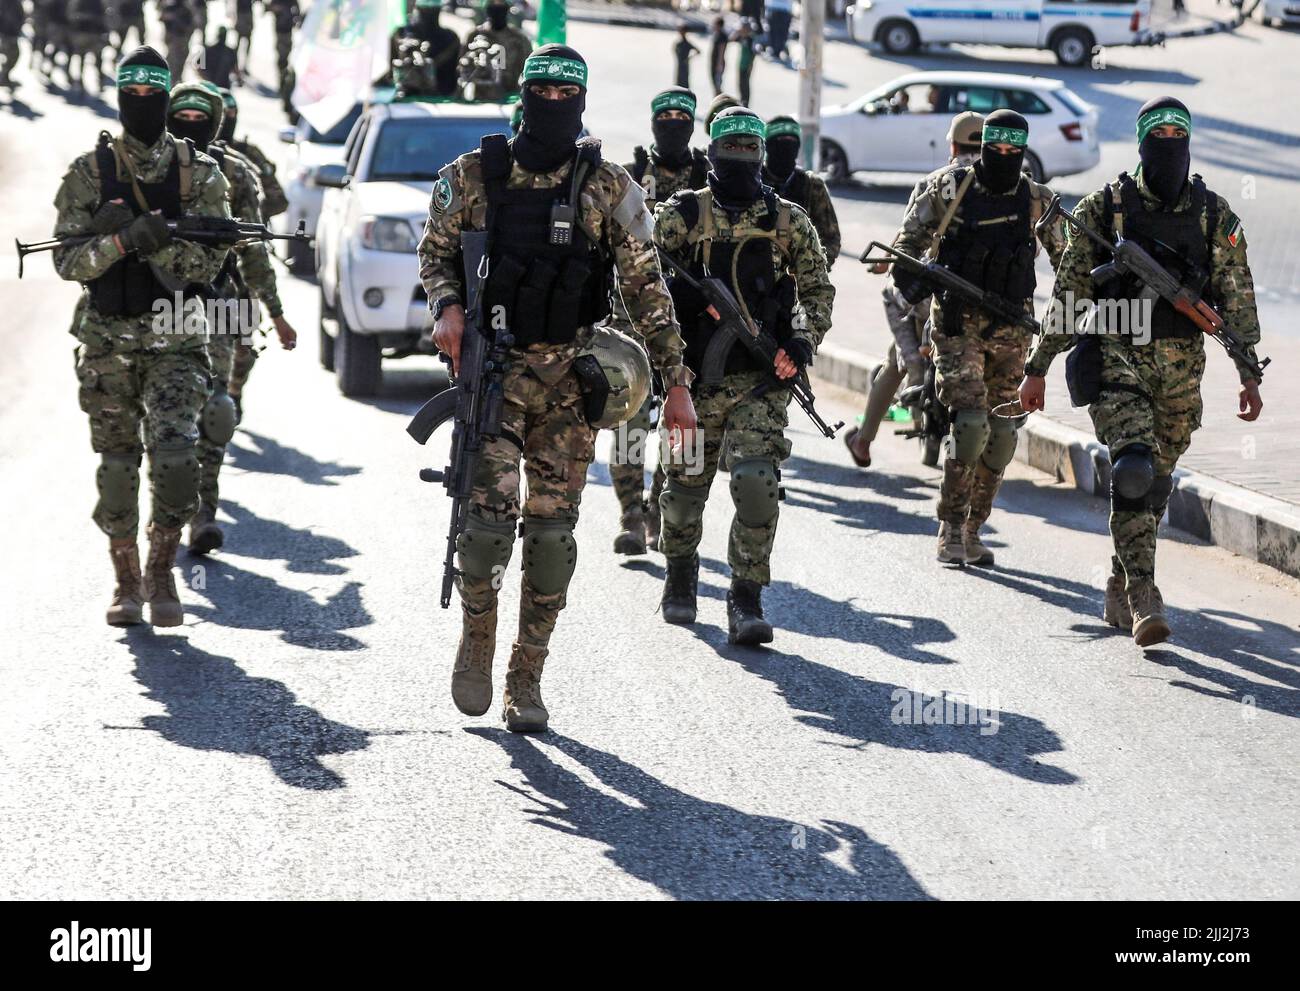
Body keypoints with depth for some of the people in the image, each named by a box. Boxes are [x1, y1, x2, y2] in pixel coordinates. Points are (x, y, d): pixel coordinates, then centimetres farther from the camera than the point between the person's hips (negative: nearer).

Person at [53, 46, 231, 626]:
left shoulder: (200, 174, 1)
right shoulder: (89, 173, 2)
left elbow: (207, 262, -6)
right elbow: (67, 261, -5)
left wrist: (149, 237, -22)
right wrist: (120, 242, -23)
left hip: (176, 341, -1)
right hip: (109, 341, 1)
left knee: (174, 454, -18)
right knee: (117, 466, 6)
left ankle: (161, 572, -2)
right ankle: (127, 584, 20)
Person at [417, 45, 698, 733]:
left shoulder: (610, 188, 4)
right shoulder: (472, 176, 4)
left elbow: (644, 287, 4)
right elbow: (435, 252, 13)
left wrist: (675, 380, 0)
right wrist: (446, 305, -9)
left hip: (571, 377, 1)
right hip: (492, 367, -1)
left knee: (552, 527, 1)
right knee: (491, 507, -15)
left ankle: (527, 679, 12)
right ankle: (476, 641, 10)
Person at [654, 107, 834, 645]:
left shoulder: (788, 220, 6)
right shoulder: (680, 215, 2)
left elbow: (818, 288, 13)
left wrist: (802, 340, -3)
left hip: (761, 379, 0)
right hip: (695, 377, 0)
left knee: (757, 482, -16)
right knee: (685, 485, 9)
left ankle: (746, 601, -9)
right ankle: (680, 579, 36)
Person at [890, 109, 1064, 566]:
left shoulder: (1037, 200, 3)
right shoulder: (948, 188, -5)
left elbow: (1065, 255, 16)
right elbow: (909, 240, -1)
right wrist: (907, 276, -20)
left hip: (1011, 328, 4)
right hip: (958, 323, -3)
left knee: (1000, 433, 4)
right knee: (970, 422, -17)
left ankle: (972, 530, 17)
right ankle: (951, 531, -7)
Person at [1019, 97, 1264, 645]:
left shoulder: (1215, 215, 5)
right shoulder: (1103, 208, 0)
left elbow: (1237, 297, 6)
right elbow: (1068, 295, 3)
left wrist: (1249, 373, -2)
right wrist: (1037, 368, 2)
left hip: (1181, 368, 3)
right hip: (1117, 358, -3)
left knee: (1155, 482, 10)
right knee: (1134, 466, -21)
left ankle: (1120, 592, 25)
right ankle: (1143, 595, -21)